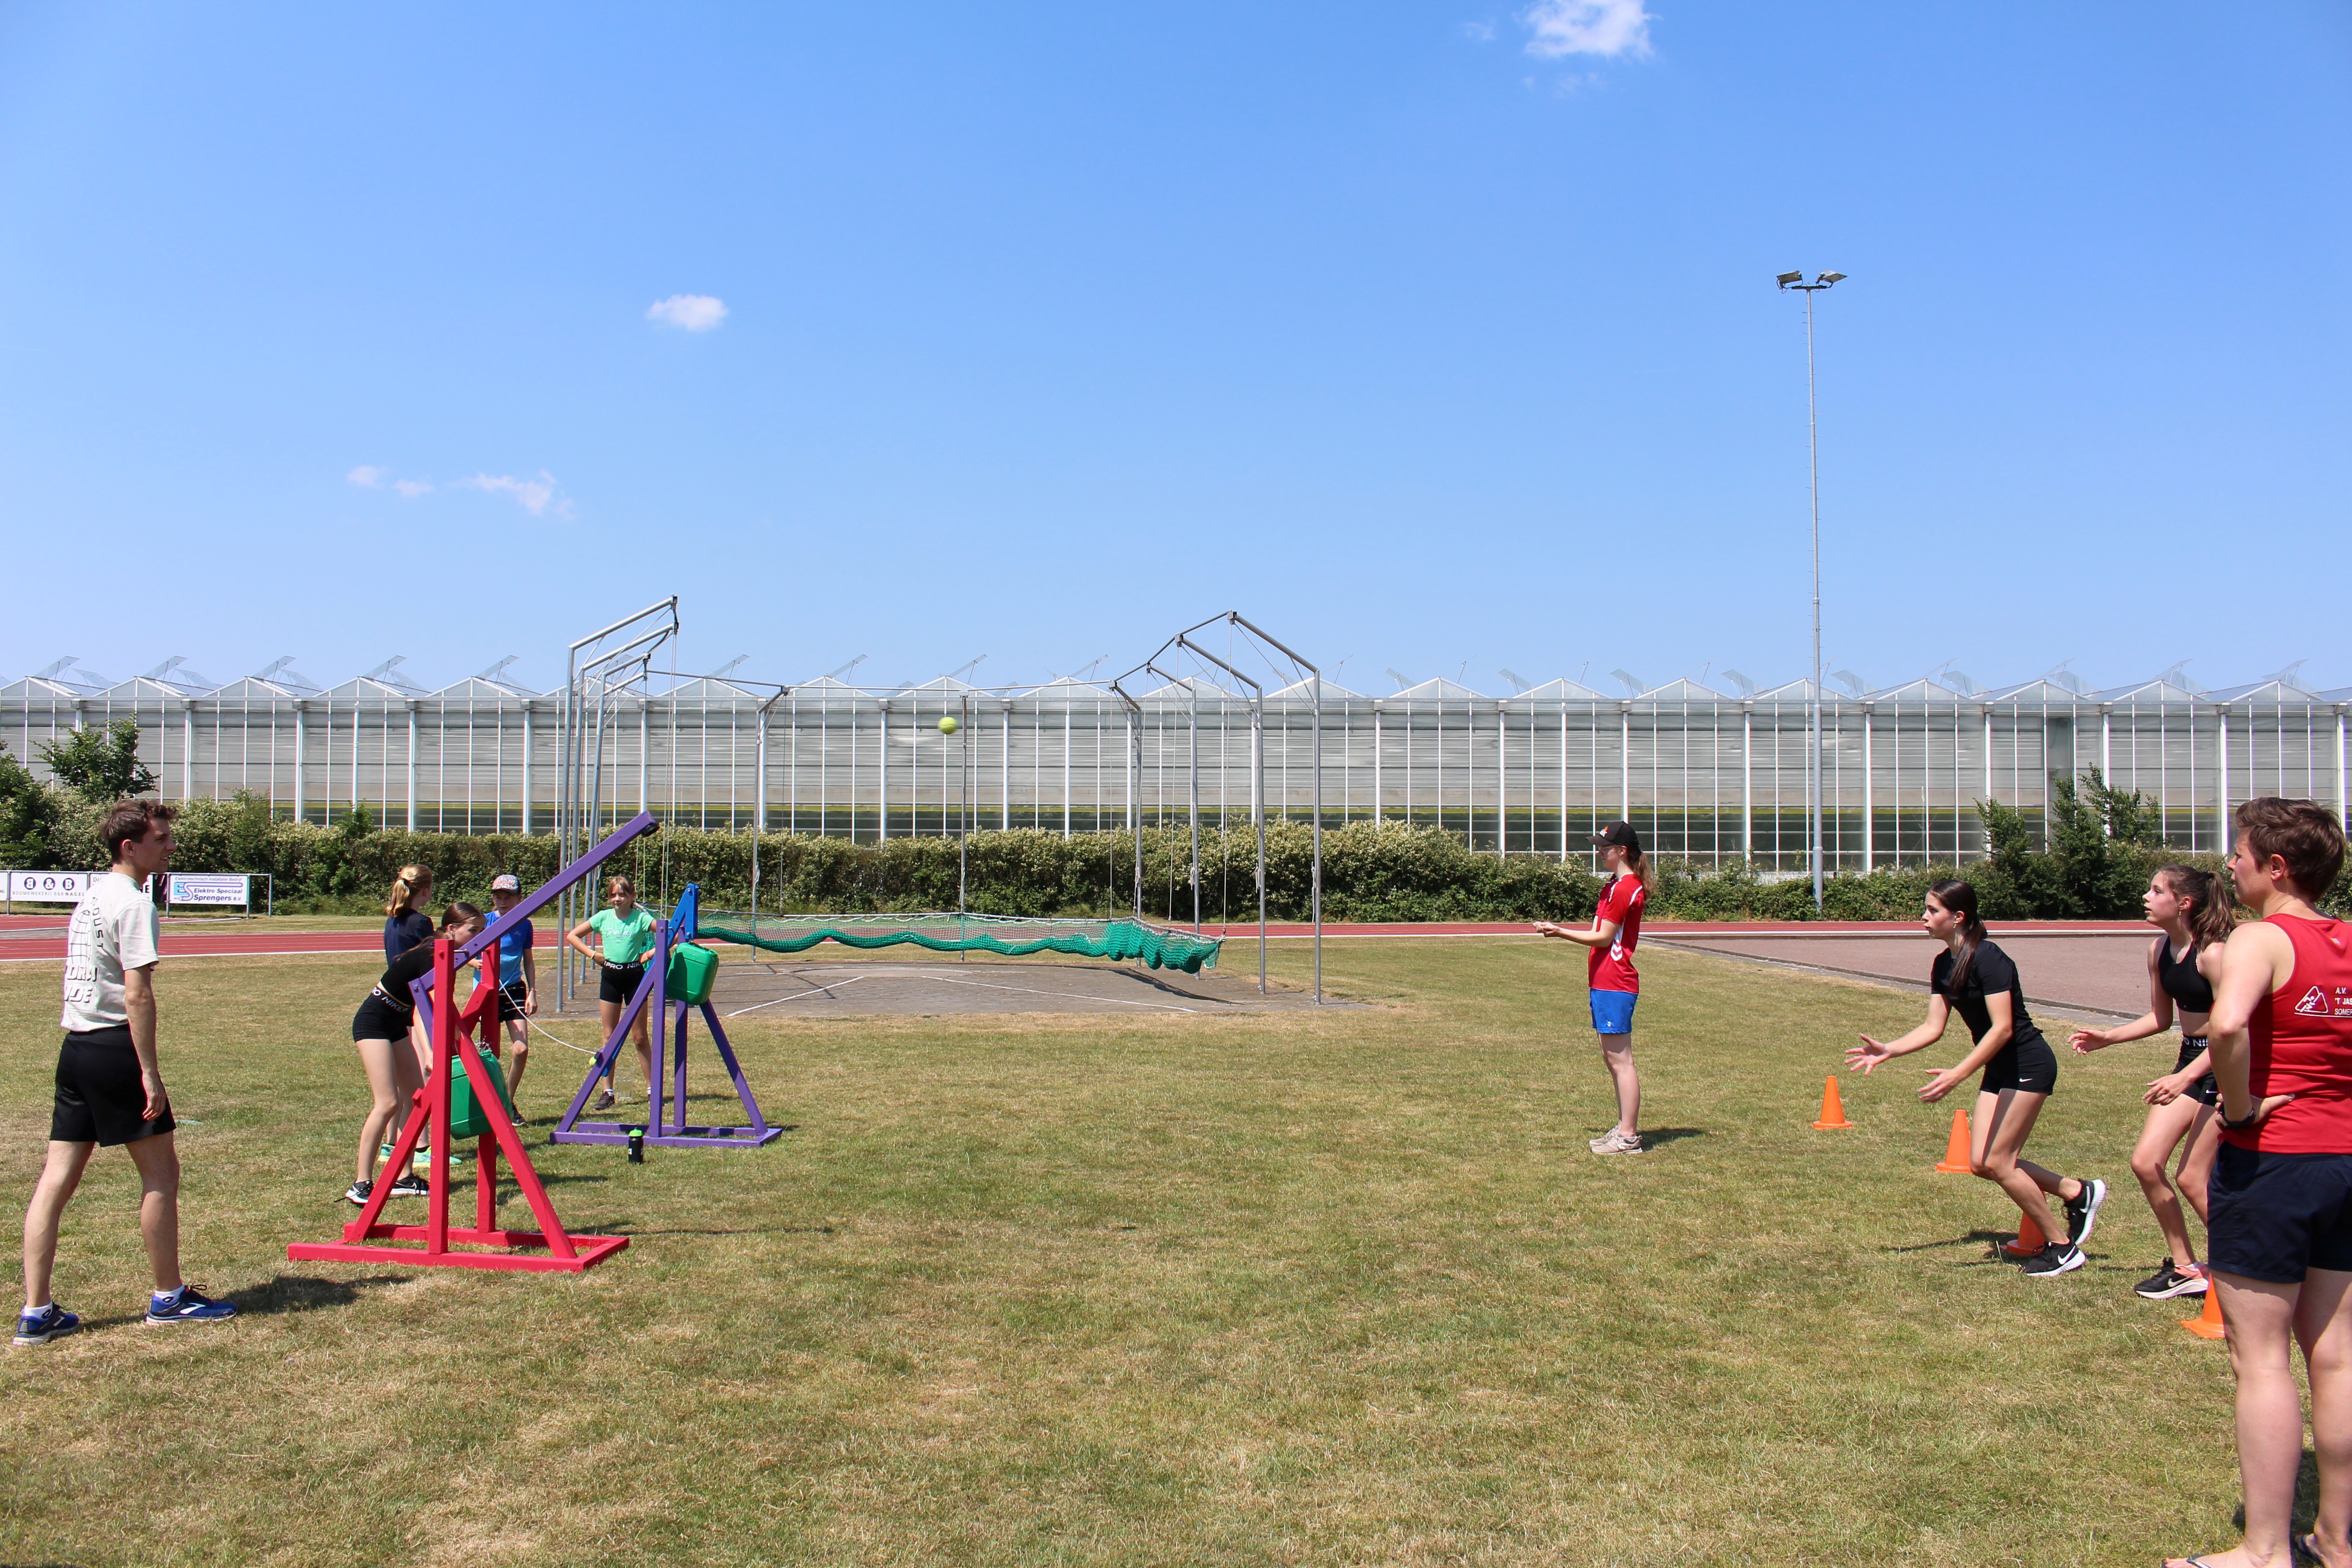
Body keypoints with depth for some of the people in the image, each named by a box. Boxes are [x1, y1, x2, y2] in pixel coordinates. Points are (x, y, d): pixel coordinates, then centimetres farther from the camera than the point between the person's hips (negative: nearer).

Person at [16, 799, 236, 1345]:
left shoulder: (90, 898, 17)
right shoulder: (133, 903, -12)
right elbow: (137, 996, -18)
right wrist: (150, 1073, -17)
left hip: (75, 1047, 9)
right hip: (115, 1048, -9)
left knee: (57, 1178, 7)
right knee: (160, 1170, 2)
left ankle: (36, 1313, 9)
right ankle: (169, 1298, 11)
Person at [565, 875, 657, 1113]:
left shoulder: (641, 918, -5)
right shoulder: (603, 917, 3)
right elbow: (572, 936, 8)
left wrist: (652, 952, -15)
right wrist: (592, 954, -1)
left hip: (635, 976, -2)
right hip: (610, 977, 3)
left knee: (641, 1037, 3)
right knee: (610, 1037, 5)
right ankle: (607, 1092, 9)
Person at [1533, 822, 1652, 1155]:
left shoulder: (1625, 888, -15)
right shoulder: (1617, 884, 16)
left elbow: (1604, 938, -15)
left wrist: (1560, 932, -10)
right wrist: (1560, 931, 11)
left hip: (1614, 986, -11)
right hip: (1605, 982, 11)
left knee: (1620, 1059, -6)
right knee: (1612, 1059, 14)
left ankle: (1628, 1137, -2)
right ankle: (1625, 1128, 21)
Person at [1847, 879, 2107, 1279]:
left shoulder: (1988, 959, -22)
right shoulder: (1944, 965, 4)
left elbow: (2002, 1028, -27)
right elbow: (1934, 1027, 5)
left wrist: (1958, 1075, -33)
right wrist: (1888, 1051, -7)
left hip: (2028, 1065, -9)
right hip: (1999, 1069, 9)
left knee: (1997, 1162, -9)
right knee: (1981, 1163, 4)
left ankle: (2063, 1247, 7)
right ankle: (2078, 1192, 21)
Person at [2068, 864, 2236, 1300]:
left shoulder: (2212, 953, -22)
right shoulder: (2159, 950, 3)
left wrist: (2185, 1078, -32)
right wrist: (2107, 1038, 4)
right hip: (2190, 1061, 8)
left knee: (2192, 1178, -4)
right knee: (2145, 1163, 2)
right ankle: (2185, 1267, 16)